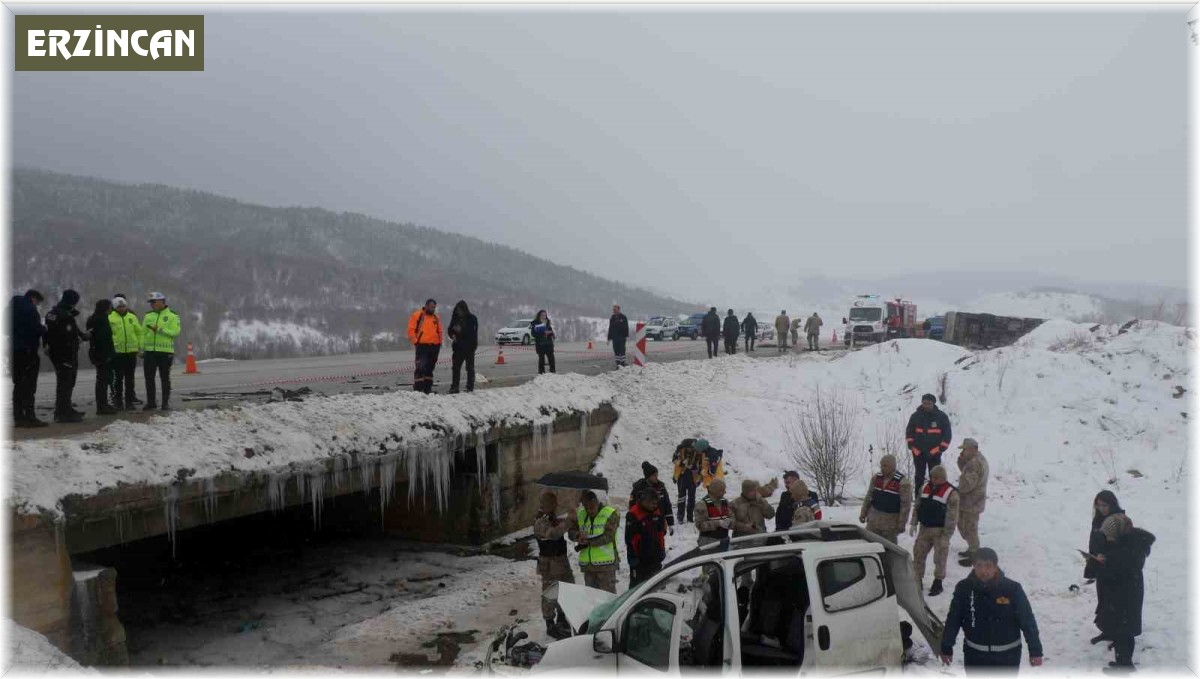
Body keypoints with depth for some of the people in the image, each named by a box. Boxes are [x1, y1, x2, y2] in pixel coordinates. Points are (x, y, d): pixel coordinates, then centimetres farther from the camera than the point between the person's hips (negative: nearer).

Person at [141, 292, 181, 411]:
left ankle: (166, 402, 8)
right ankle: (150, 402, 14)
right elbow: (143, 333, 10)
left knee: (165, 378, 2)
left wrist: (160, 330, -21)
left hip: (165, 351, -4)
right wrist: (142, 349, 2)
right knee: (149, 378, 6)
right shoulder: (148, 316, 13)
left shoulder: (172, 316, 0)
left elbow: (175, 332, -12)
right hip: (149, 351, 4)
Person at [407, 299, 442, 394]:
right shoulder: (417, 315, 1)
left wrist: (439, 343, 11)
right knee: (421, 368, -13)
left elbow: (440, 332, 22)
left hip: (434, 347, 5)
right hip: (422, 346, -5)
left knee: (430, 368, 10)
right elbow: (411, 330, -3)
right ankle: (417, 389, -12)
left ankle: (427, 388, 15)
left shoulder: (436, 318, 16)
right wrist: (416, 342, -9)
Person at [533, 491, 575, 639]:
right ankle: (550, 626, 9)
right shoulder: (540, 522, -20)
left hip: (561, 560, 10)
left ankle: (562, 619, 36)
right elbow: (553, 533, -37)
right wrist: (568, 521, -34)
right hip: (549, 563, -10)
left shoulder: (552, 518, 9)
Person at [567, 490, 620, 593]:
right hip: (587, 564, 5)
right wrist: (578, 535, -15)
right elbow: (571, 531, 7)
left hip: (605, 563, -5)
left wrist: (588, 541, -16)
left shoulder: (611, 514, -4)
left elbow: (608, 536, -13)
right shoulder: (580, 514, 11)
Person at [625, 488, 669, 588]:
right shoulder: (633, 515, -17)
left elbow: (661, 532, 16)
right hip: (640, 557, -6)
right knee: (637, 583, 2)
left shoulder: (657, 512, 3)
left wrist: (662, 549, 14)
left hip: (655, 556, 6)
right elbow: (630, 538, -16)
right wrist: (632, 556, -15)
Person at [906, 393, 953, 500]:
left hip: (934, 452, -2)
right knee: (919, 476, 10)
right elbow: (909, 431, 11)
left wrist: (942, 447, -5)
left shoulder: (941, 417, -4)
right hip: (918, 452, 2)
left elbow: (947, 433, 1)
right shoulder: (916, 416, 0)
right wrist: (911, 444, 1)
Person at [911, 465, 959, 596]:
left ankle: (938, 583, 18)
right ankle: (917, 581, 19)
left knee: (939, 558, 3)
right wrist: (914, 524, 8)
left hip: (940, 531, -5)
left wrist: (946, 536, -15)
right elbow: (918, 507, 14)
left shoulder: (951, 493, -14)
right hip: (925, 529, 6)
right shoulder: (926, 488, 5)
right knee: (918, 554, 8)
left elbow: (952, 517, -14)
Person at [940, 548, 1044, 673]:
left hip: (1007, 654, -1)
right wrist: (946, 647, 5)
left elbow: (1027, 621, -8)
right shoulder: (964, 588, -11)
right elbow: (953, 619, 0)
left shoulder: (1012, 589, -16)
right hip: (975, 654, 2)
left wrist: (1035, 651, -6)